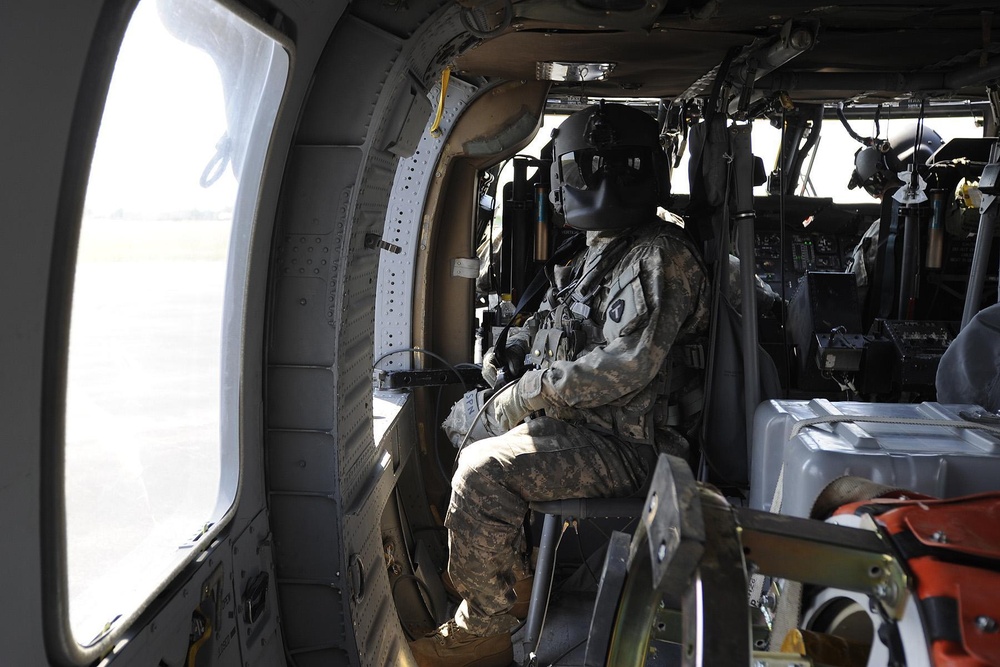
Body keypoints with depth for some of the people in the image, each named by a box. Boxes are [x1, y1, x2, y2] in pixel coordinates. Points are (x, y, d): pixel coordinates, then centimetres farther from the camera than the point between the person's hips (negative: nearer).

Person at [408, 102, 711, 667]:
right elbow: (558, 325, 28)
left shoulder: (660, 257, -18)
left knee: (483, 472, -24)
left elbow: (622, 366, -29)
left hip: (625, 444, -10)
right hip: (581, 421, 10)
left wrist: (520, 398, -21)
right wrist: (514, 349, 7)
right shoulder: (601, 252, 15)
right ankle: (511, 567, 28)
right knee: (467, 418, 20)